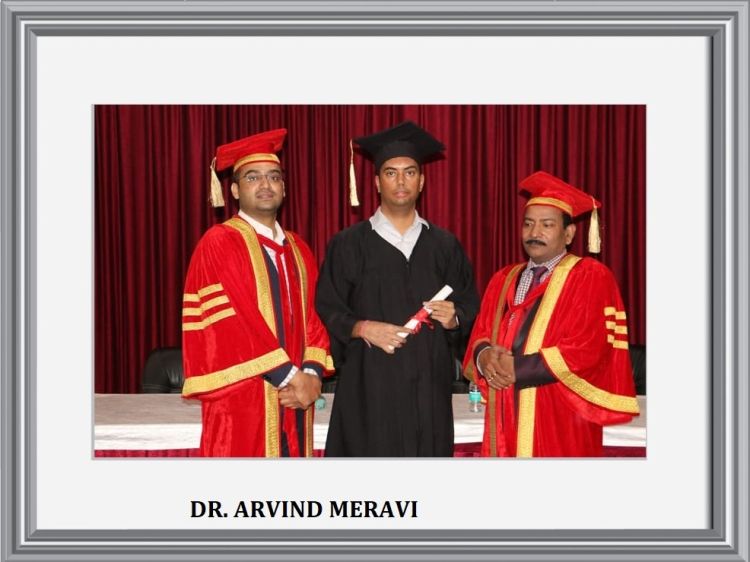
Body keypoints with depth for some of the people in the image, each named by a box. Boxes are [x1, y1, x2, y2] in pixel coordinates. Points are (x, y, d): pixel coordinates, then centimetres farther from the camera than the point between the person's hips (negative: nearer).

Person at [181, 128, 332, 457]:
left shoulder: (297, 249, 14)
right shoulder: (218, 244, -7)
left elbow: (314, 318, 10)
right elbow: (232, 325, -14)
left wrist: (311, 375, -7)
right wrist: (290, 376, -14)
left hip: (295, 402, 6)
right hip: (242, 402, -6)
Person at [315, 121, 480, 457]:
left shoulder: (445, 246, 10)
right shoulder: (348, 245, 3)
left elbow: (470, 308, 11)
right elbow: (326, 309, 0)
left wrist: (453, 318, -10)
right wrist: (362, 328, -16)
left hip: (429, 388, 2)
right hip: (368, 387, -2)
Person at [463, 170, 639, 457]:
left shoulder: (591, 277, -5)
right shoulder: (503, 280, 14)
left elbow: (585, 351, -14)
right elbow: (479, 336, 12)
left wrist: (516, 368, -13)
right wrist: (485, 357, -11)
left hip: (560, 424, -5)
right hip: (505, 422, 5)